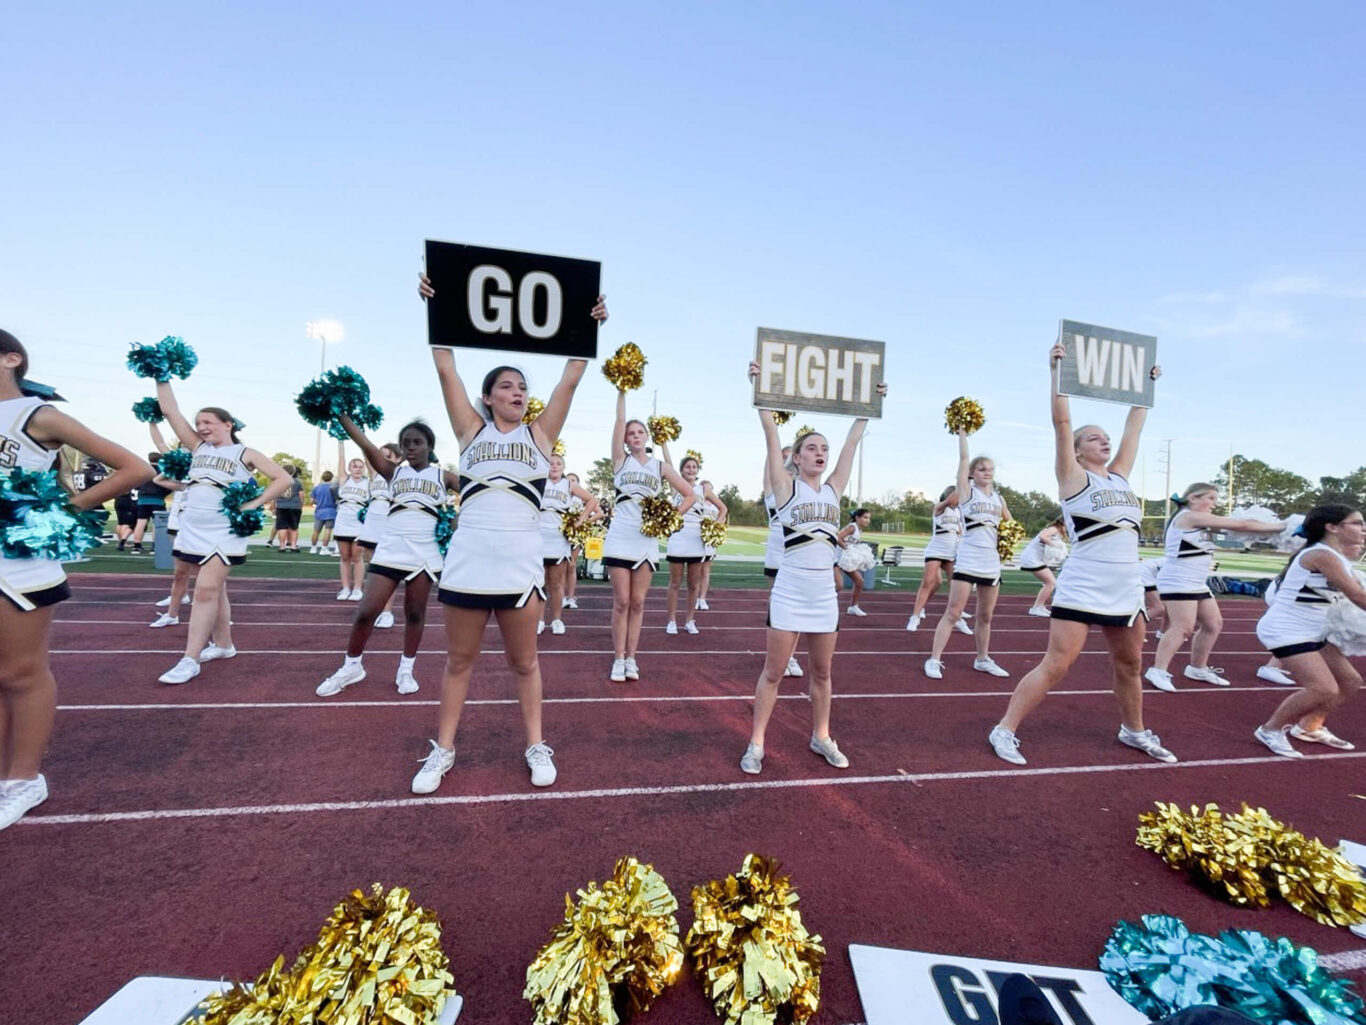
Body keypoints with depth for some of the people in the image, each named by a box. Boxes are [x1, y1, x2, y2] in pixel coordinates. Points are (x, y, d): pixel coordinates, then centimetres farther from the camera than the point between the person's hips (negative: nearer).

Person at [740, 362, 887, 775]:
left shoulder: (834, 488, 8)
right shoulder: (786, 486, -4)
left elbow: (852, 441, 11)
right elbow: (771, 434, -10)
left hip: (824, 592, 5)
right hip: (789, 591, -4)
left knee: (822, 672, 16)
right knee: (773, 671, 4)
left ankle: (821, 736, 34)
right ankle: (756, 743, 17)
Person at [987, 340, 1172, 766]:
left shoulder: (1120, 476, 13)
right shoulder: (1074, 477, -4)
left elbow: (1133, 427, 21)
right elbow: (1062, 422, -11)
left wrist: (1146, 386, 26)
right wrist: (1057, 371, -12)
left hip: (1126, 590, 7)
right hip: (1080, 590, -7)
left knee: (1129, 665, 20)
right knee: (1055, 667, -8)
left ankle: (1133, 730, 41)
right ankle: (1004, 730, 0)